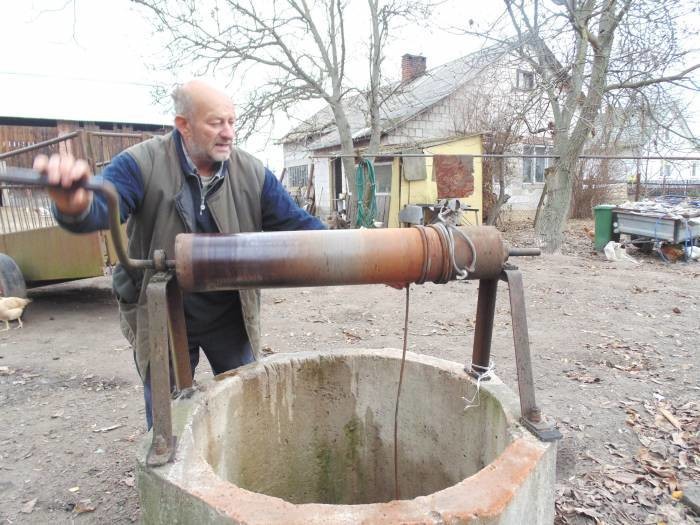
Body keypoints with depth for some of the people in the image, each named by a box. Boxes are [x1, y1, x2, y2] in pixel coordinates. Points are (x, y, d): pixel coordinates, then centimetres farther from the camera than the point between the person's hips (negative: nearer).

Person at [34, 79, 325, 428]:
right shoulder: (142, 164, -15)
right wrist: (75, 206, -56)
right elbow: (101, 208, -31)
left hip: (231, 316, 2)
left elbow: (297, 224, -7)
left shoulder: (252, 173, -7)